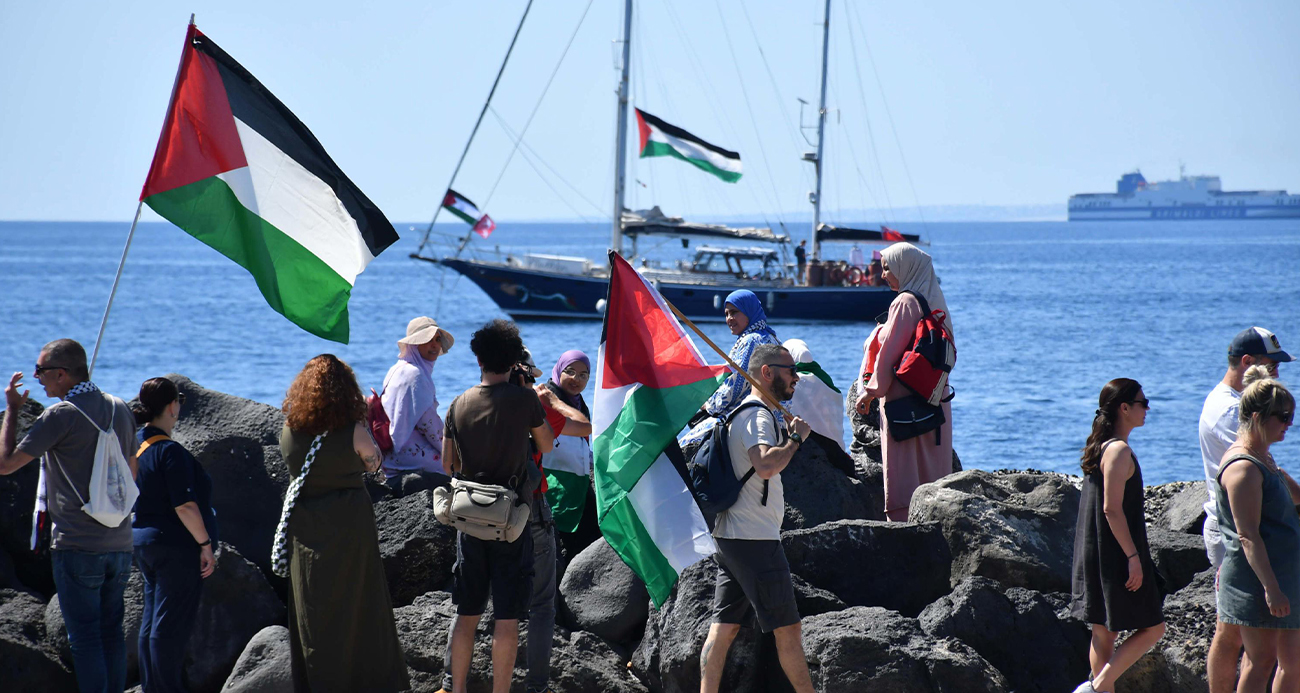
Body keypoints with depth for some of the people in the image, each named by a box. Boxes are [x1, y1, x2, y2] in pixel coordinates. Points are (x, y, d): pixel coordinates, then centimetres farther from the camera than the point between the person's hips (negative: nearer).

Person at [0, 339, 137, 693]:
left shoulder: (61, 415, -13)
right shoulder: (120, 409, 9)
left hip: (77, 547, -7)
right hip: (120, 544, 7)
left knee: (85, 637, -3)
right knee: (111, 631, 12)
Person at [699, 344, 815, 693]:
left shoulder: (743, 413, 20)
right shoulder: (759, 416, -13)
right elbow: (765, 465, -29)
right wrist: (796, 437, -17)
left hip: (730, 538, 10)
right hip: (755, 539, -10)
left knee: (724, 626, 4)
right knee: (787, 628, -4)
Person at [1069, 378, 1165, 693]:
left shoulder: (1099, 448, 13)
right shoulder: (1119, 451, -17)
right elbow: (1112, 508, -21)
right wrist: (1133, 556, -20)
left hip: (1093, 557, 10)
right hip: (1116, 557, -10)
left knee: (1103, 633, 12)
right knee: (1152, 628, -2)